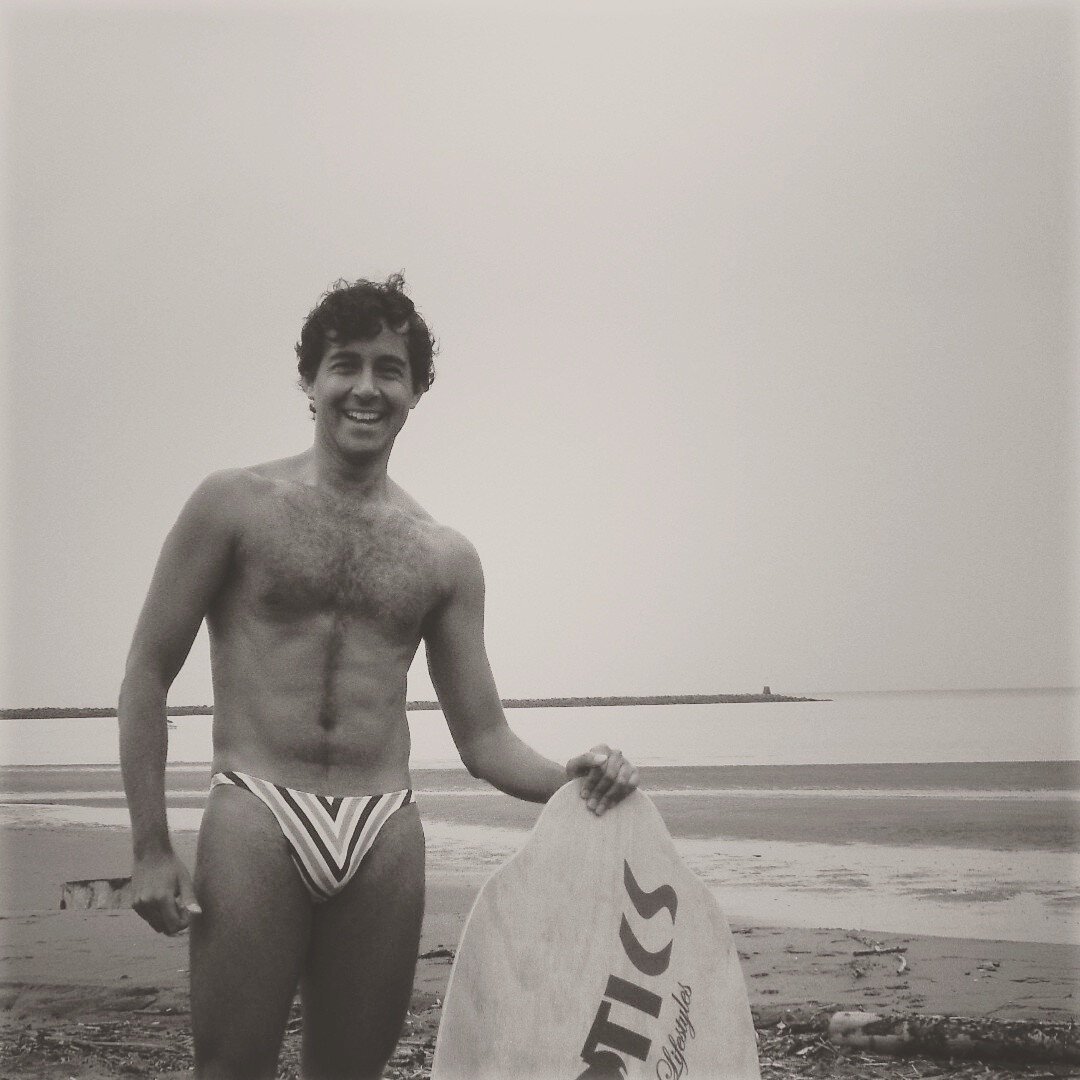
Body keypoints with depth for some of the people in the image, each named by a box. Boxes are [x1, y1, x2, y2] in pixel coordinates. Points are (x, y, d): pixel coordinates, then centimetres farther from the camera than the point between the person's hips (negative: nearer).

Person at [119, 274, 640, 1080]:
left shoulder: (445, 558, 11)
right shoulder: (235, 505, 3)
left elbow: (485, 740, 12)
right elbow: (148, 673, 4)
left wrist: (567, 779, -9)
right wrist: (151, 848, -3)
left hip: (386, 838, 3)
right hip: (256, 821, -3)